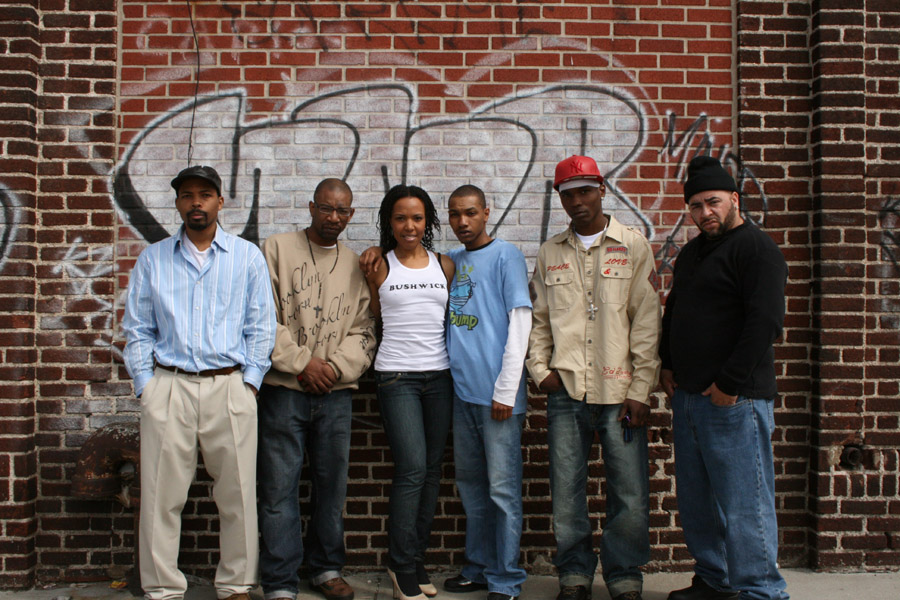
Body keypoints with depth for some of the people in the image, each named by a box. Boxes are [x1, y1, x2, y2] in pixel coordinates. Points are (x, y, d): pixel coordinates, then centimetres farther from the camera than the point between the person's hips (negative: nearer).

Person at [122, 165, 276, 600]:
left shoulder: (247, 257, 9)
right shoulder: (152, 259, 12)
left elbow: (260, 327, 7)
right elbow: (137, 330, 11)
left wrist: (250, 382, -1)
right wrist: (146, 385, 1)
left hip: (230, 386, 0)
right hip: (168, 388, 1)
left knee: (237, 494, 3)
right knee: (162, 495, 1)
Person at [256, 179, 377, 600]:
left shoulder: (357, 265, 12)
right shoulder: (277, 249, 3)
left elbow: (364, 331, 9)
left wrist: (336, 366, -8)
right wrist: (301, 362, -10)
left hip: (336, 392, 3)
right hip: (284, 390, -3)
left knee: (333, 484, 10)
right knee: (279, 488, -2)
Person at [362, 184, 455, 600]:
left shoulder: (444, 265, 10)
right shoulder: (379, 266, 3)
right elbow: (375, 316, 13)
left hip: (439, 374, 4)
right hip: (396, 375, -3)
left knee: (431, 470, 6)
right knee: (412, 468, -11)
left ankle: (415, 560, 18)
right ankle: (402, 566, 3)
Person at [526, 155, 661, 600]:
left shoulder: (633, 246, 4)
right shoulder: (550, 253, 12)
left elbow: (646, 322, 0)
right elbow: (539, 319, 17)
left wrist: (640, 391, -5)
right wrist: (540, 370, 2)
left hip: (619, 391, -2)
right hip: (566, 392, 2)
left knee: (630, 496, -1)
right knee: (566, 495, 6)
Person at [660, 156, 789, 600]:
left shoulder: (756, 248, -9)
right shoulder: (691, 253, 18)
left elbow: (764, 322, -18)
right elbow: (673, 311, 28)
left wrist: (729, 385, -17)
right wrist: (667, 365, 16)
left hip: (734, 399, -8)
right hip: (687, 396, 9)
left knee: (744, 503, -4)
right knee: (697, 501, 15)